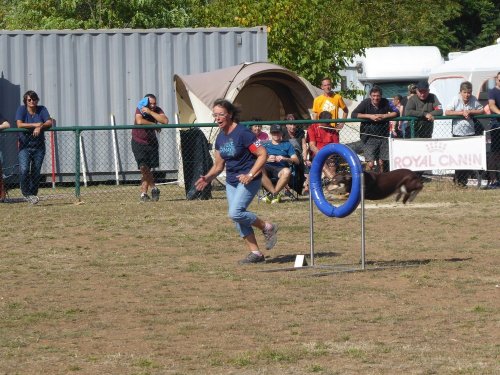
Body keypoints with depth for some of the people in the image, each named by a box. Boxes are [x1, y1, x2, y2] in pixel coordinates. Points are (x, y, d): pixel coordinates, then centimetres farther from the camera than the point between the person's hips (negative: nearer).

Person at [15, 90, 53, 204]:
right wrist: (35, 125, -19)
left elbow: (49, 122, -7)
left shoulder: (42, 110, 4)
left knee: (36, 172, 0)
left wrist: (40, 127, -25)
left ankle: (33, 195, 14)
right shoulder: (21, 110, -1)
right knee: (24, 170, -19)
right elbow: (19, 124, -15)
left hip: (39, 147, 2)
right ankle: (26, 193, -2)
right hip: (25, 146, -2)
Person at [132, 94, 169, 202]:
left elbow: (165, 121, -25)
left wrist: (150, 112, -29)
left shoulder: (157, 110, -7)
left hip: (151, 142, 3)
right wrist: (154, 125, -22)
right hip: (138, 143, -3)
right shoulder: (140, 109, -14)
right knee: (143, 166, -16)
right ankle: (153, 188, -5)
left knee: (146, 169, 2)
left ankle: (143, 194, 7)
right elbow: (140, 121, -33)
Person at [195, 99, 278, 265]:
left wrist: (250, 175, -24)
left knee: (235, 213, -22)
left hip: (248, 180, -8)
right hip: (231, 181, 8)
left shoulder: (242, 133, -16)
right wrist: (208, 178, 0)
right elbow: (219, 165, 18)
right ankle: (255, 253, 13)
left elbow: (263, 154, -17)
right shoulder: (220, 137, 9)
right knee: (238, 219, 5)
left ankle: (268, 227, -2)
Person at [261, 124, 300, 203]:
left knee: (287, 171, -39)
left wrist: (285, 159, -9)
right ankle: (276, 194, -33)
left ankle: (273, 194, -30)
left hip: (281, 168, -1)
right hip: (267, 167, 1)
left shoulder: (287, 145, 24)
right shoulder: (266, 145, 27)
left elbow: (296, 160, 11)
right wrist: (267, 159, -9)